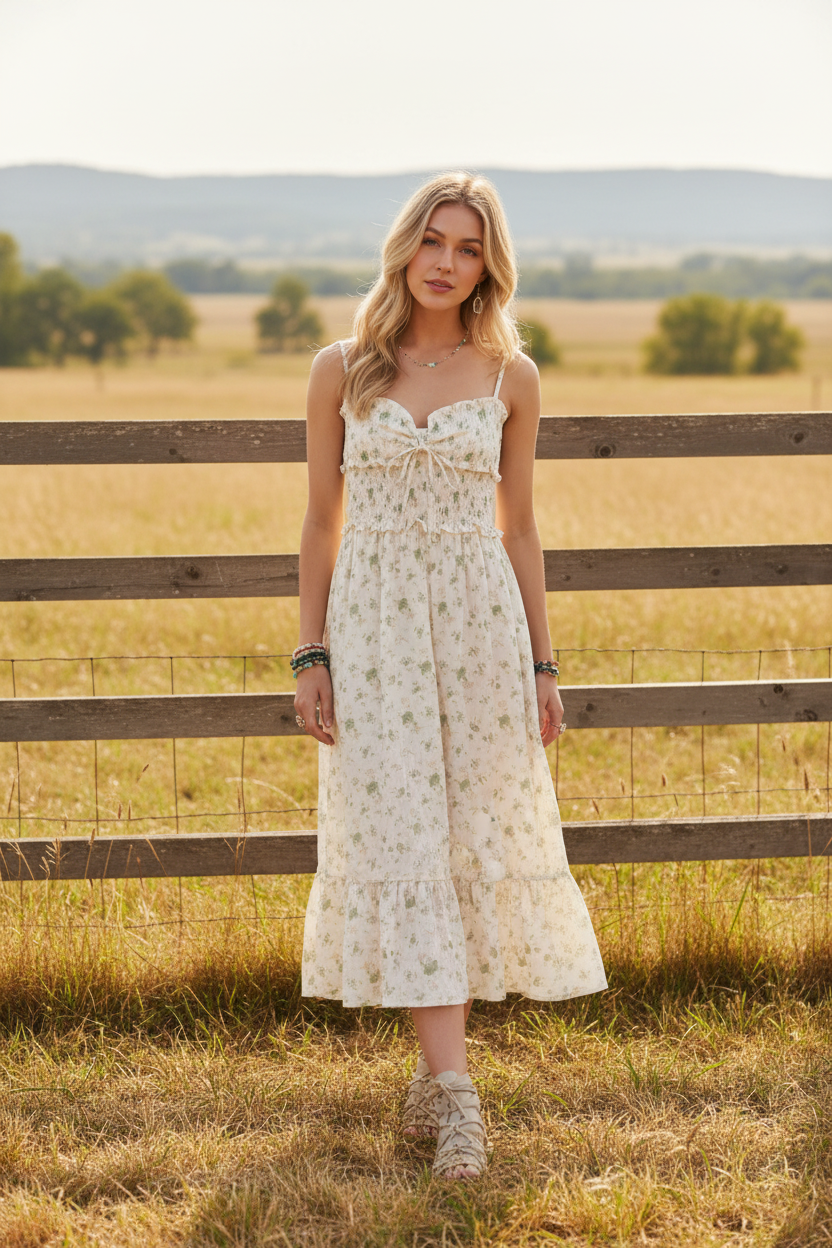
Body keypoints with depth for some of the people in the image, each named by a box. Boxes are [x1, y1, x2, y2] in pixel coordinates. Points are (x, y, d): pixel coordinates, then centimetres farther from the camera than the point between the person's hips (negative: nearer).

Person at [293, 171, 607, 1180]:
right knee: (403, 842, -7)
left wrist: (541, 665, 7)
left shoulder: (510, 378, 5)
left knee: (473, 842, 2)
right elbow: (321, 521, 6)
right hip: (372, 624, -1)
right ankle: (455, 1093, -8)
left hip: (479, 623, 1)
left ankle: (435, 1066, 17)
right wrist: (310, 658, 1)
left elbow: (518, 527, 9)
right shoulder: (341, 371, 3)